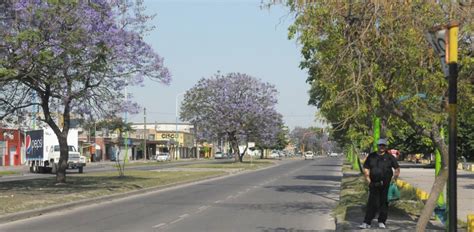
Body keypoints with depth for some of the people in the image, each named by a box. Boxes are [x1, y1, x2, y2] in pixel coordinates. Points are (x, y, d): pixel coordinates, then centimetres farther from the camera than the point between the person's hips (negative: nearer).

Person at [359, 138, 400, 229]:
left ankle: (382, 222, 14)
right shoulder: (371, 156, 10)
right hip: (374, 184, 1)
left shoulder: (389, 157, 5)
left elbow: (397, 169, 9)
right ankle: (367, 222, -3)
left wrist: (394, 179, -2)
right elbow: (366, 169, 12)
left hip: (386, 185, 0)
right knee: (372, 203, -3)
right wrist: (368, 180, 1)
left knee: (384, 203, 4)